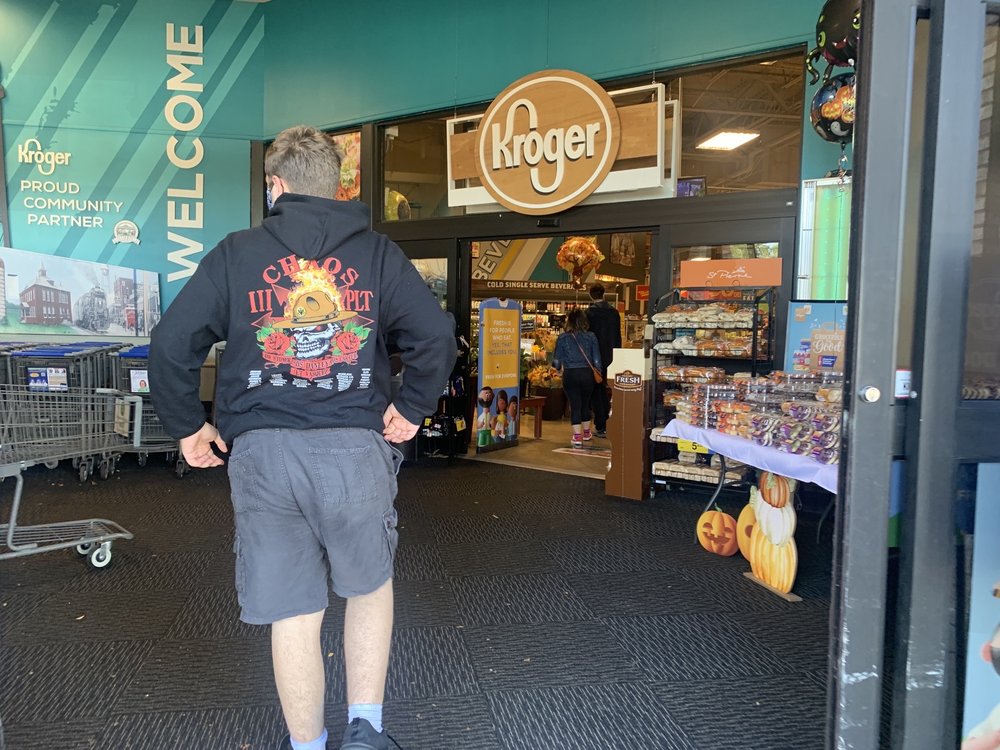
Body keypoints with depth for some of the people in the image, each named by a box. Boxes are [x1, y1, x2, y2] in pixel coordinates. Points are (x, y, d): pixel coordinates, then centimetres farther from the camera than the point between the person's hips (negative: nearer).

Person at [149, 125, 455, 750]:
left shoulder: (237, 253, 6)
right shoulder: (377, 253, 5)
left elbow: (172, 342, 1)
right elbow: (437, 336, -5)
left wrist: (187, 425, 12)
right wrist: (412, 408, 5)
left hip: (262, 452, 1)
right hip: (357, 447, 0)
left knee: (293, 612, 11)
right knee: (371, 586, 21)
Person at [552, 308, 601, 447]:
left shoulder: (562, 338, -3)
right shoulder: (591, 337, -1)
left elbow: (557, 362, 1)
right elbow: (597, 360, 2)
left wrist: (556, 365, 22)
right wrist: (598, 371, 17)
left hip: (570, 375, -2)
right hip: (587, 374, 2)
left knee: (575, 405, 3)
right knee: (585, 403, 18)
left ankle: (577, 436, -3)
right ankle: (586, 432, 34)